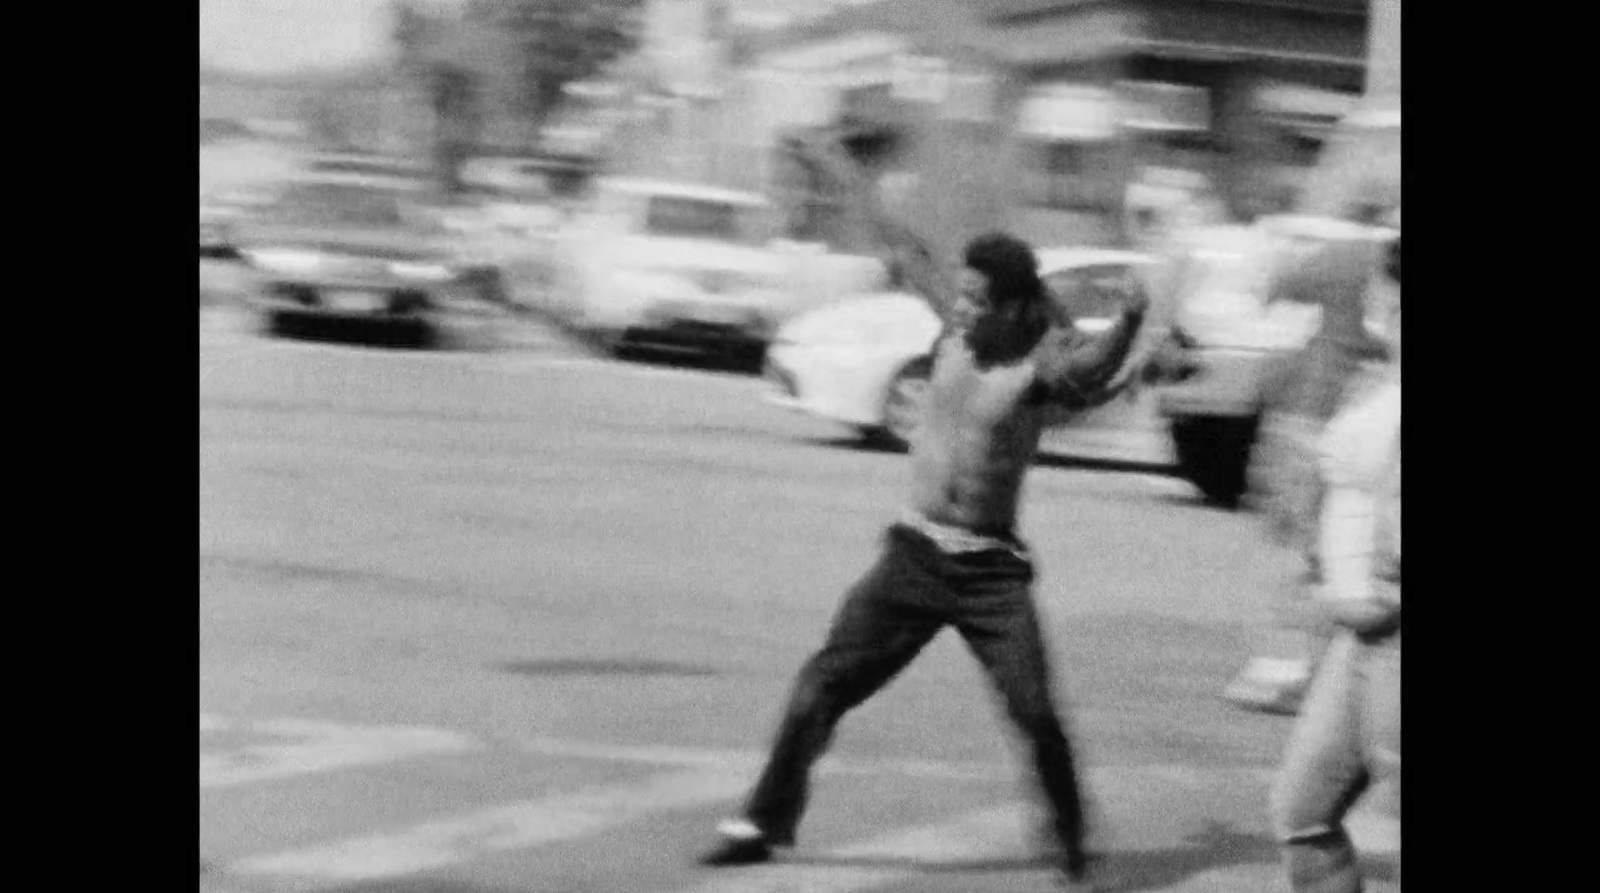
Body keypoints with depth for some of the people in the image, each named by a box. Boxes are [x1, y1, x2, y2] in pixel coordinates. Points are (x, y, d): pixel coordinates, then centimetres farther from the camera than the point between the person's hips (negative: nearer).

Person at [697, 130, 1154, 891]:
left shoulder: (1042, 361, -13)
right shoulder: (958, 328, 1)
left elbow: (1091, 369, -36)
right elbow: (904, 245, 12)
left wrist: (1126, 329, -58)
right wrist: (843, 172, 21)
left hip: (989, 569, -5)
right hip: (913, 553, 5)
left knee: (1036, 714, -13)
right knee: (819, 690, 4)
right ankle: (764, 823, 17)